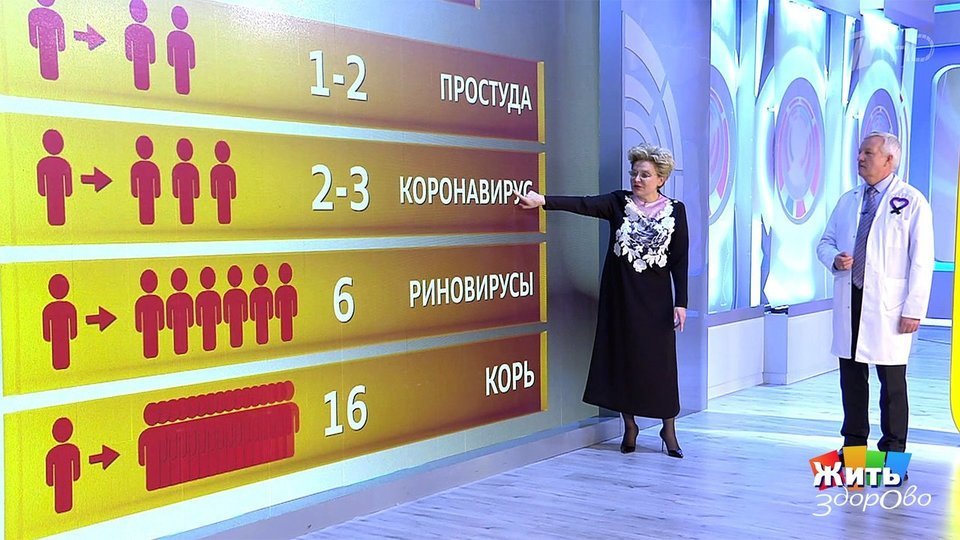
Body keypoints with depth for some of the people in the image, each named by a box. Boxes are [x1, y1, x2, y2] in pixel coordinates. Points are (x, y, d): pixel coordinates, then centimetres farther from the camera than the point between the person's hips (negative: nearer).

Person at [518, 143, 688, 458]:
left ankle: (668, 429, 16)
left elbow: (679, 260, 0)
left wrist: (680, 302, -4)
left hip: (656, 296, -1)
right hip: (621, 294, 1)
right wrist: (544, 201, -27)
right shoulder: (619, 202, 1)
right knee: (622, 357, 5)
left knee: (661, 360, 0)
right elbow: (584, 205, -13)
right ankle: (629, 426, 20)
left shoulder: (675, 211, 0)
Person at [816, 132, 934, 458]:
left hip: (887, 305, -5)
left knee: (892, 380, 1)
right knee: (851, 375, 11)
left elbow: (921, 260, -6)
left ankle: (892, 452, 11)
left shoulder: (911, 201, -2)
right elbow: (825, 243, 20)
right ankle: (853, 445, 22)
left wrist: (914, 309, -13)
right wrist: (835, 259, -4)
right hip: (849, 300, 5)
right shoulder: (848, 201, 14)